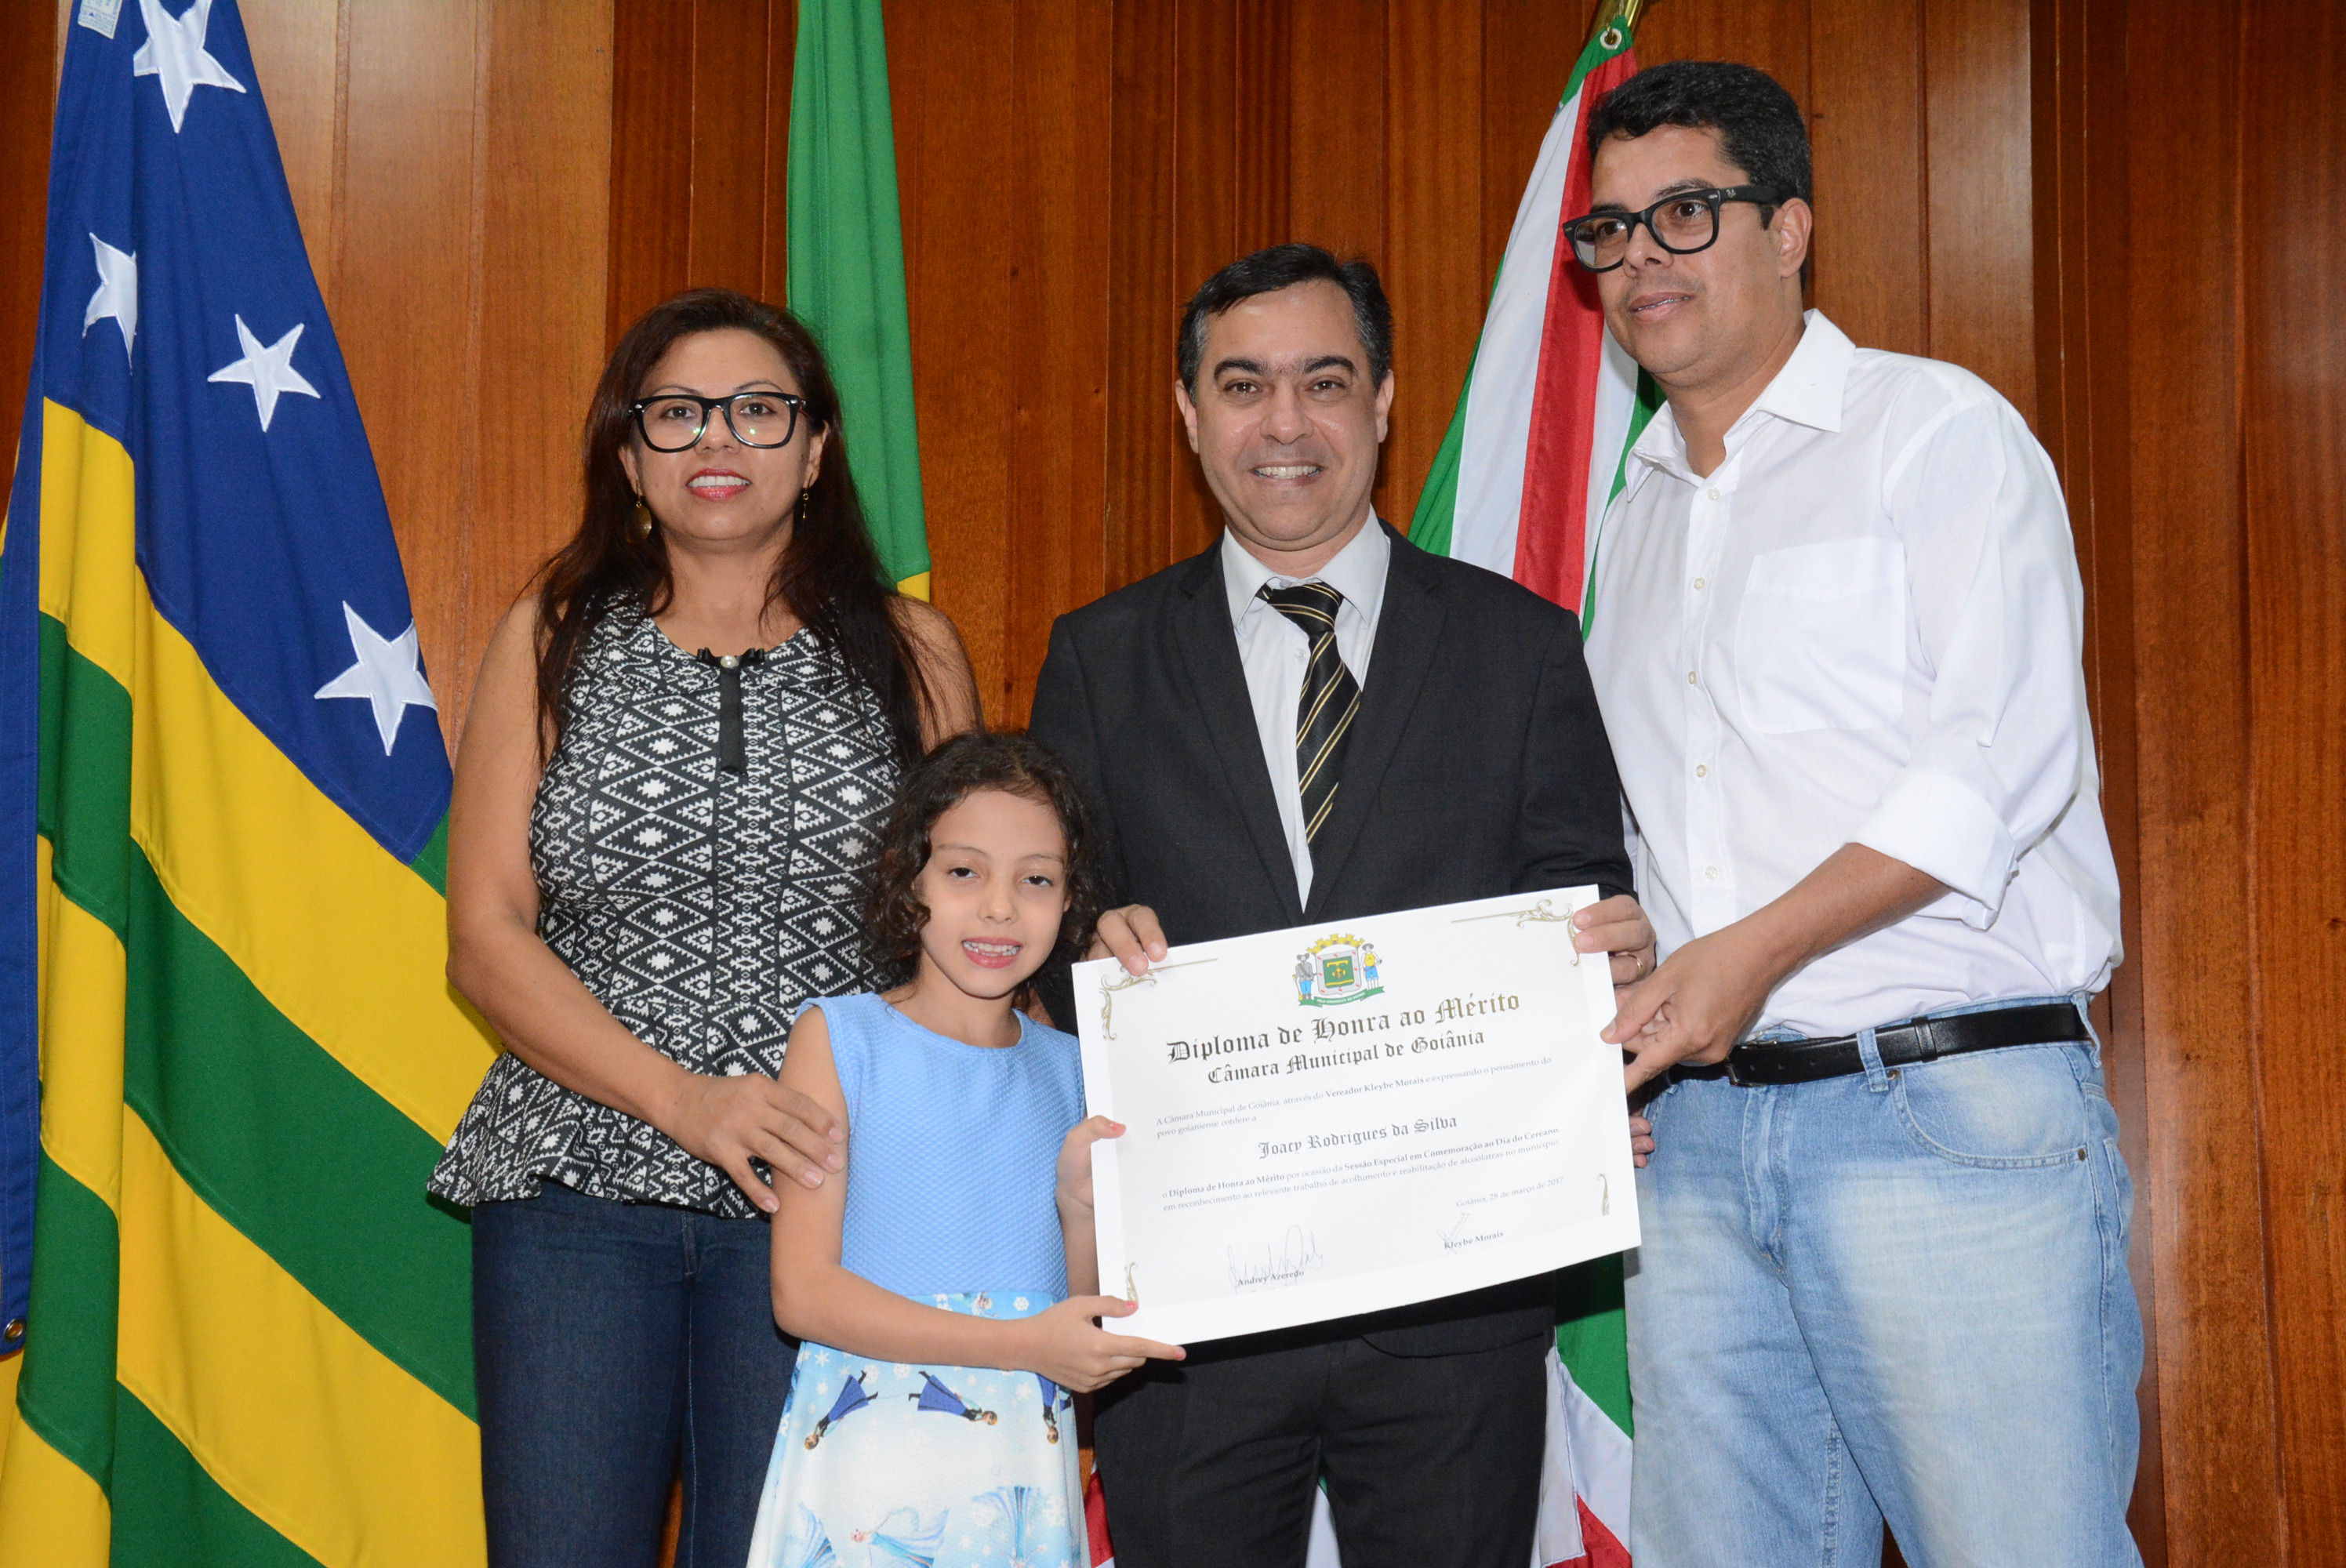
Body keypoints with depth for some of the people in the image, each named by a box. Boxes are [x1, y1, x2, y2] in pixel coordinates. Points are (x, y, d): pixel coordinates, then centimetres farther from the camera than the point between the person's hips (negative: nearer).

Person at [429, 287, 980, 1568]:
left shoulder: (911, 652, 8)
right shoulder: (551, 642, 7)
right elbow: (485, 938, 1)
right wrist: (682, 1098, -13)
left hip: (818, 1194, 0)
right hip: (578, 1185, 0)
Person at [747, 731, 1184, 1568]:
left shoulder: (1070, 1070, 11)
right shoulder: (839, 1037, -2)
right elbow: (803, 1292, -11)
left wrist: (1081, 1205, -5)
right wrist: (1024, 1345, -16)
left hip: (1024, 1465, 4)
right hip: (869, 1461, -4)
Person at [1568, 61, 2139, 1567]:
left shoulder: (1936, 428, 1)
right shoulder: (1636, 521, 21)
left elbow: (2007, 756, -11)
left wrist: (1761, 947, -17)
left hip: (1947, 1112, -6)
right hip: (1699, 1126, 6)